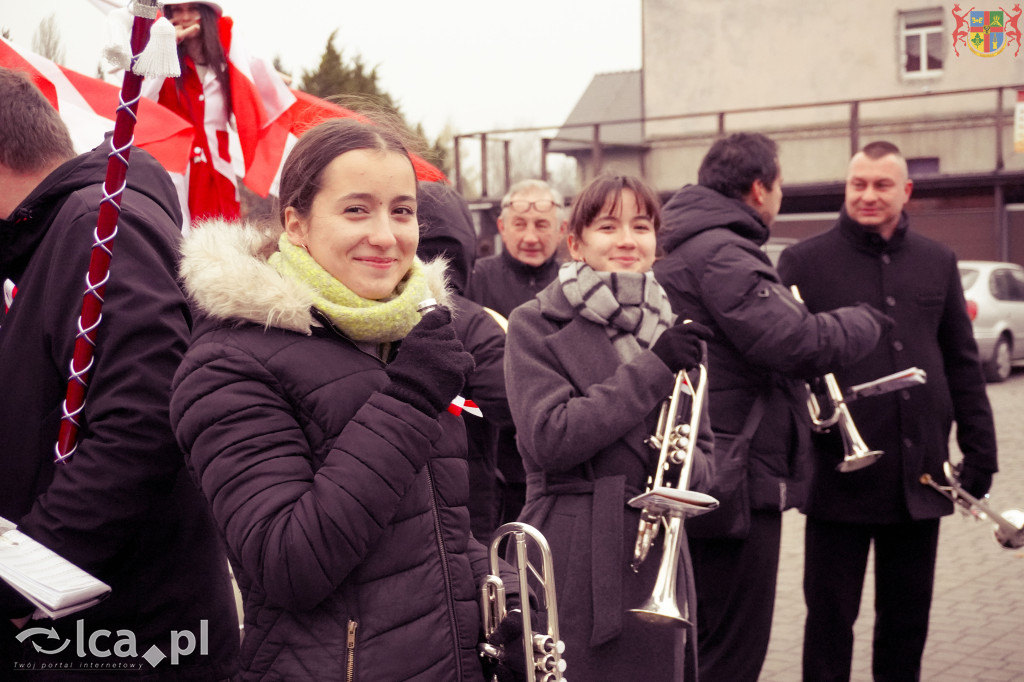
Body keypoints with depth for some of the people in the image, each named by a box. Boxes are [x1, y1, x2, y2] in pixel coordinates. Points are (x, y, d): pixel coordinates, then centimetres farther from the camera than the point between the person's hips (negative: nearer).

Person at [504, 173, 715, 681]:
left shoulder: (674, 332, 12)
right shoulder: (536, 324, -3)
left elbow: (701, 457, 16)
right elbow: (548, 438, -16)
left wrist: (684, 462, -9)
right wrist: (652, 368, -17)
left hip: (656, 559, 5)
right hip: (571, 566, -4)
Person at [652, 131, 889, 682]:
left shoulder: (677, 249, 16)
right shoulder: (722, 253, -17)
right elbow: (797, 343, -25)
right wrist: (865, 322, -7)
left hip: (695, 473, 10)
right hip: (738, 483, -10)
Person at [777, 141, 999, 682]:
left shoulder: (937, 262, 10)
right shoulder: (804, 262, -2)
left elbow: (962, 365, 13)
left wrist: (979, 450, 9)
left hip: (920, 475, 4)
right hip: (838, 475, -3)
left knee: (907, 616, 14)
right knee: (830, 616, 6)